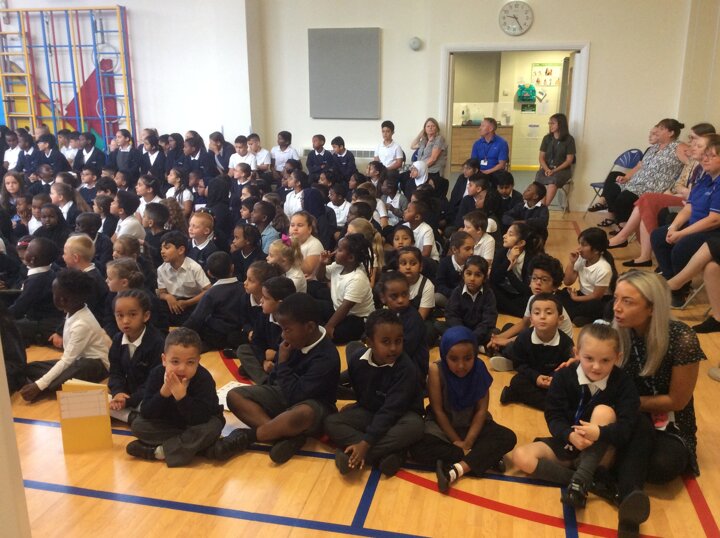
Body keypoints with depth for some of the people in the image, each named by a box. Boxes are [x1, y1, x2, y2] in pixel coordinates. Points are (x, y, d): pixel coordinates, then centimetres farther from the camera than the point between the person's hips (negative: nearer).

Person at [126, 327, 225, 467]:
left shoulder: (204, 379, -28)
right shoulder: (157, 374, -18)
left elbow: (200, 419, -34)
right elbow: (145, 414, -22)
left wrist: (181, 396, -44)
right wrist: (164, 392, -37)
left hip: (196, 426, -3)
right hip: (168, 424, 4)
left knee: (211, 428, -34)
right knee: (137, 425, -16)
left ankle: (160, 451, -23)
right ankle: (190, 445, -19)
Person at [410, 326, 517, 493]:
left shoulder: (480, 369, -16)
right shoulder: (436, 370, -22)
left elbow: (481, 410, -13)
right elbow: (438, 410, -16)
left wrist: (468, 442, -21)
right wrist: (456, 441, -14)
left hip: (472, 425, 2)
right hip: (442, 426, -2)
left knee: (508, 437, -22)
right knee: (418, 449, -30)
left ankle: (456, 469, -32)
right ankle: (484, 457, -24)